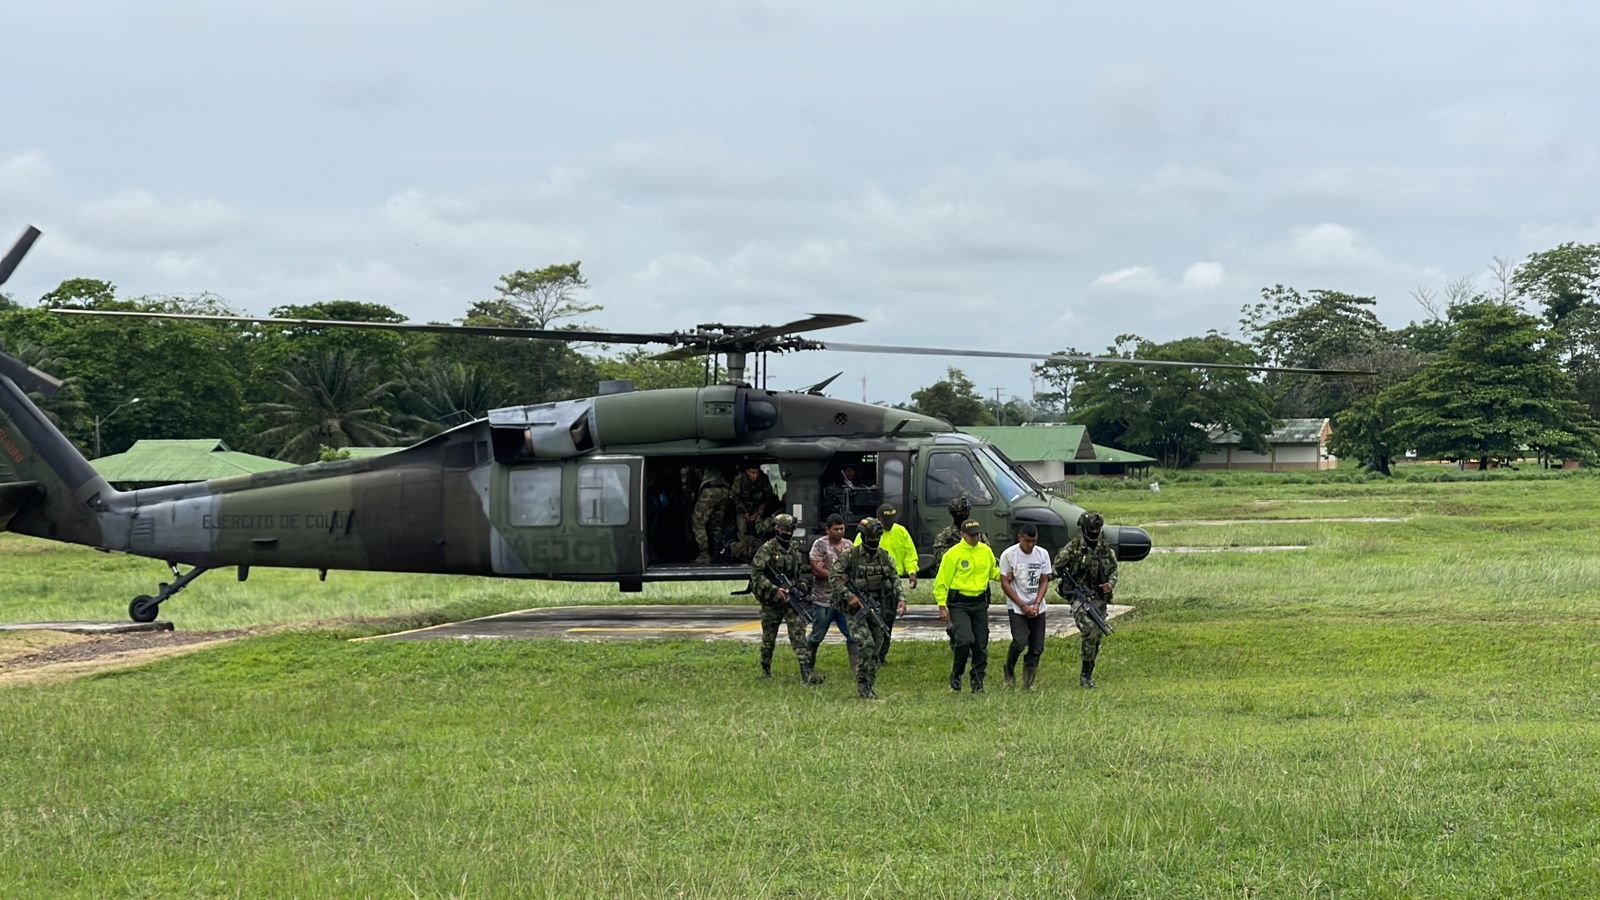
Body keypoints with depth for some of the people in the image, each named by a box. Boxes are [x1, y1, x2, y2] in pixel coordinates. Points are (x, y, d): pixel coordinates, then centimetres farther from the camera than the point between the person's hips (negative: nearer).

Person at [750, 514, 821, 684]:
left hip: (791, 600, 4)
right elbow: (756, 574, -16)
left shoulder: (794, 549, 9)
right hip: (771, 600, -4)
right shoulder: (767, 549, -9)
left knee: (799, 635, -8)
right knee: (768, 638, 8)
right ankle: (765, 670, 28)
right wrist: (774, 589, -23)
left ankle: (806, 673, -16)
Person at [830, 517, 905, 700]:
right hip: (856, 607, -5)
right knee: (866, 644, -19)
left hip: (877, 607, 5)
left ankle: (869, 686, 13)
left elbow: (894, 578, 13)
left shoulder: (884, 556, 9)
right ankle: (862, 683, -9)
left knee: (875, 648, 5)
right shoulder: (850, 555, -6)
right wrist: (848, 596, -18)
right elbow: (833, 577, -8)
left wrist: (901, 598, -3)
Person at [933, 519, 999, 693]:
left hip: (980, 603, 5)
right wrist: (942, 606, -11)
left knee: (981, 645, 5)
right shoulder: (953, 554, -7)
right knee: (964, 640, -19)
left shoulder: (986, 551, 8)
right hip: (959, 604, -5)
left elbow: (993, 572, 26)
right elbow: (941, 582, -5)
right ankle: (956, 675, 2)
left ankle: (978, 683, 16)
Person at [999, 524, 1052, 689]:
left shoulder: (1043, 554, 4)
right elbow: (1005, 583, -6)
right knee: (1020, 642, -20)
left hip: (1038, 608, 4)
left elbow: (1044, 581, 7)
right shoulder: (1009, 555, -7)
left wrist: (1036, 604, -8)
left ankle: (1028, 682, 11)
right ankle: (1009, 670, 6)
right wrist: (1023, 606, -11)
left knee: (1037, 648, -1)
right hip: (1016, 607, -4)